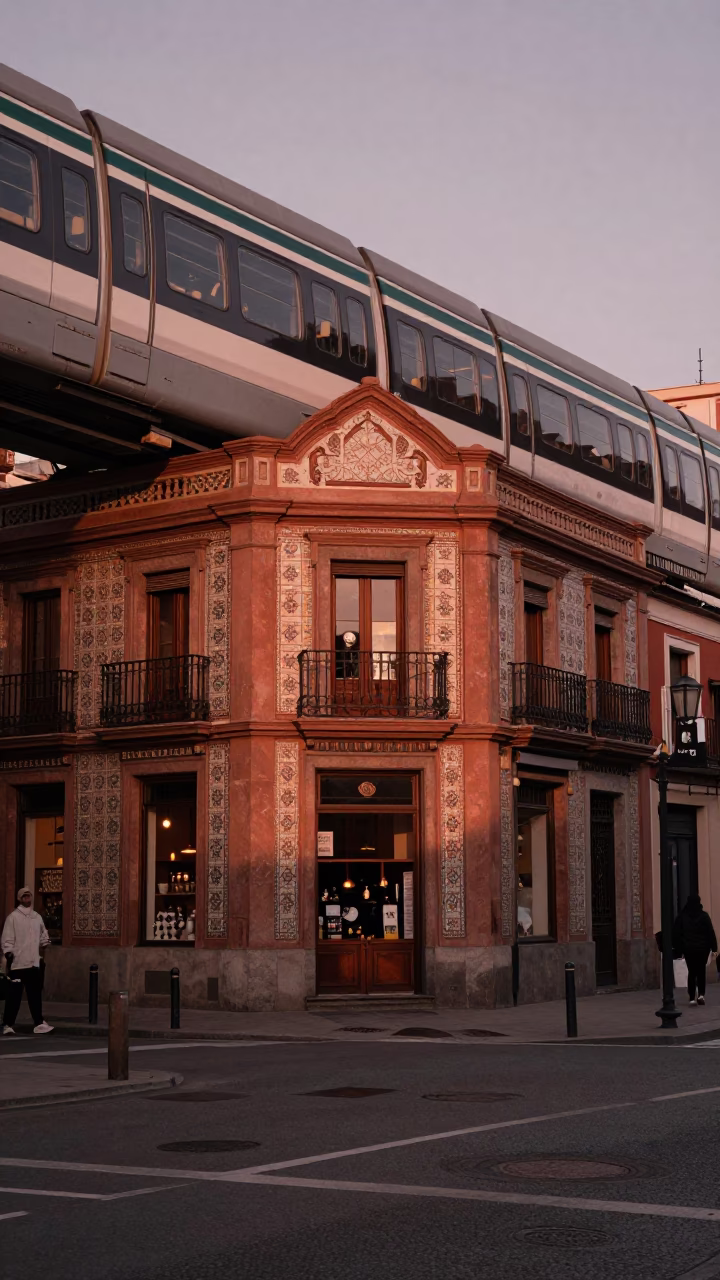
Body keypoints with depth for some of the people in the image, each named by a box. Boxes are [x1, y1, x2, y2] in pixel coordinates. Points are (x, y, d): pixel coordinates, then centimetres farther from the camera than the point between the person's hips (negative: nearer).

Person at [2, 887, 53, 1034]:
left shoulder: (37, 917, 14)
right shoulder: (13, 917, -4)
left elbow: (43, 936, 22)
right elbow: (6, 939, -8)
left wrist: (45, 943, 1)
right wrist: (8, 953, -19)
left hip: (34, 962, 5)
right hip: (17, 962, -5)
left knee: (35, 994, 7)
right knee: (14, 995, -3)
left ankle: (39, 1024, 11)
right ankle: (8, 1025, 5)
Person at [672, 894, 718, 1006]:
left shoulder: (682, 916, -1)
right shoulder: (704, 916, -6)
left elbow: (676, 933, 1)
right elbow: (710, 933, -7)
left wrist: (677, 948, 7)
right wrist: (714, 947, -3)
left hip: (688, 949, 1)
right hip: (702, 948, -1)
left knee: (691, 972, 7)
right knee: (701, 971, 11)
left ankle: (692, 997, 0)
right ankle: (701, 994, -7)